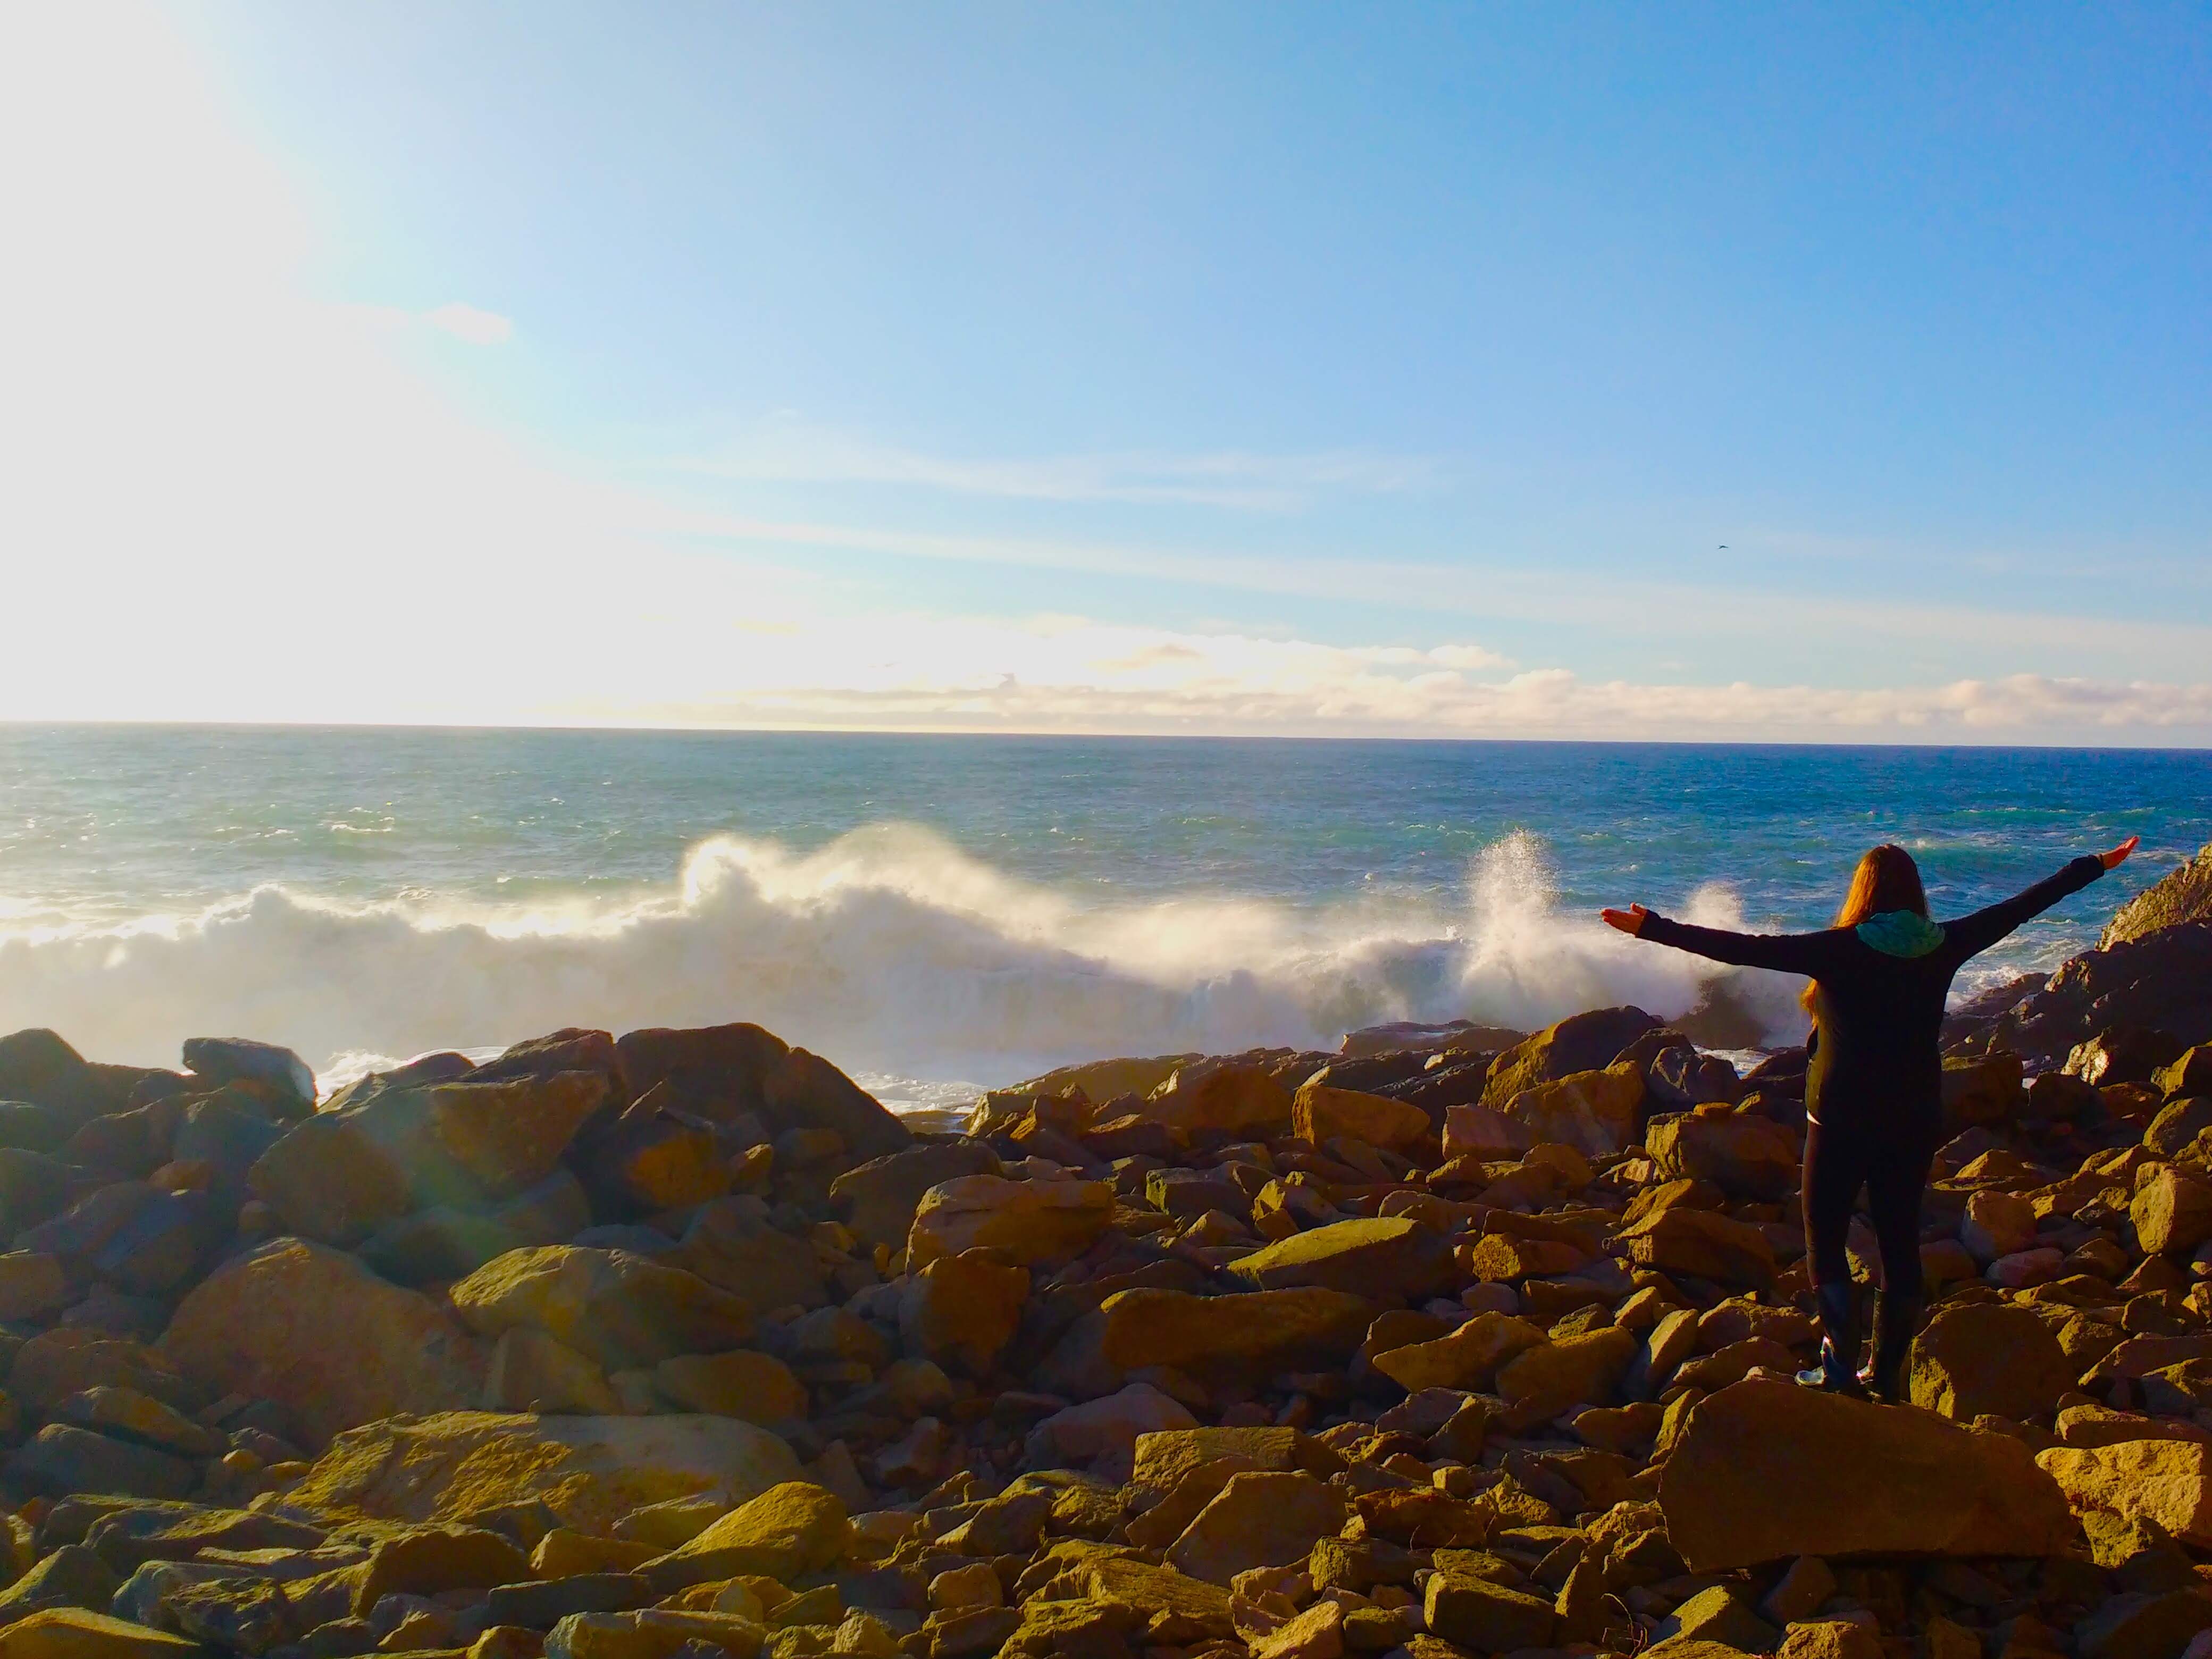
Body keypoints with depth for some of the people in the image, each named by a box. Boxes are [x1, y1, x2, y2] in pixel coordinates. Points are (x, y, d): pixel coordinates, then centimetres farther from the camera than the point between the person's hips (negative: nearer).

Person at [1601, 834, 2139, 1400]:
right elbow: (2019, 907, 11)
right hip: (1915, 1121, 4)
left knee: (1825, 1239, 7)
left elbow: (1744, 949, -18)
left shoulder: (1840, 951, -12)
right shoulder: (1942, 947, -1)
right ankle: (1886, 1376, 17)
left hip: (1841, 1119, -4)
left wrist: (1653, 928, -15)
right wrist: (2096, 865, 24)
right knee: (1900, 1244, 11)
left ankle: (1841, 1367, -4)